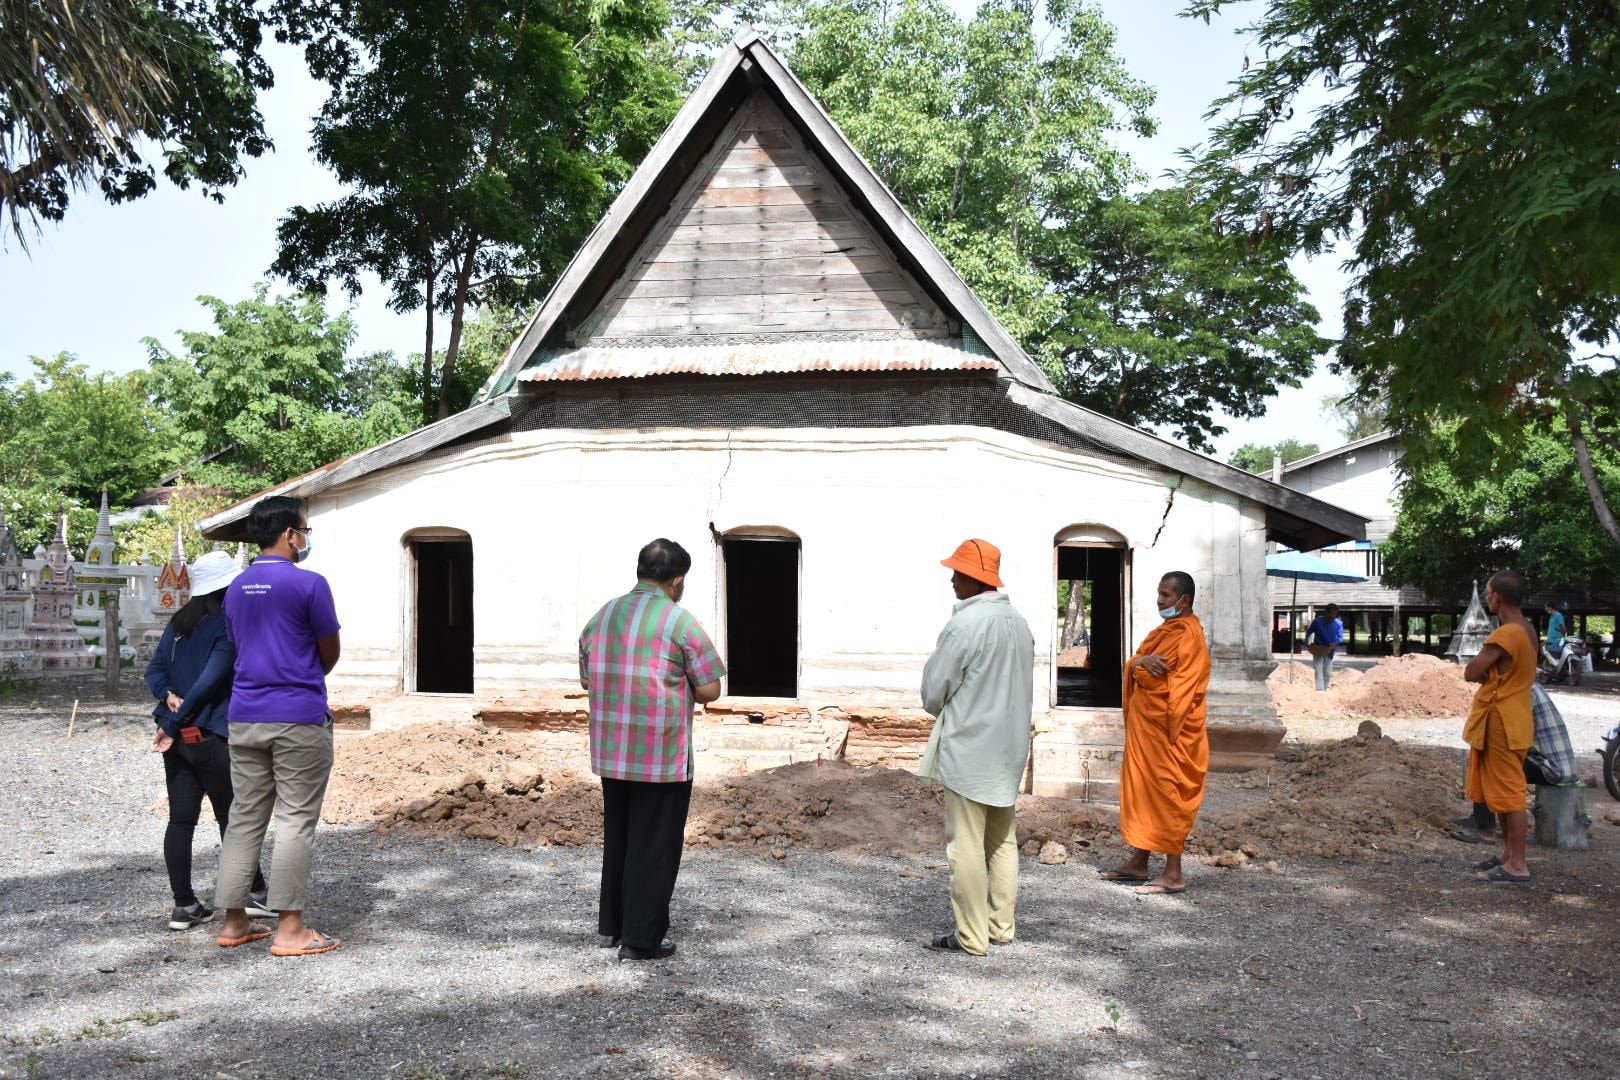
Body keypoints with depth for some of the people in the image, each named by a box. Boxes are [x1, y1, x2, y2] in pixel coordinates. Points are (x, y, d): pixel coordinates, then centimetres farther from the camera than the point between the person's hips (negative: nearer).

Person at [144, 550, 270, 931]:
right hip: (211, 737, -7)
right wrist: (174, 725, -13)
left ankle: (184, 905, 10)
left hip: (178, 735, 7)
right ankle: (255, 893, 19)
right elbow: (209, 681, -19)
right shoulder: (229, 627, -13)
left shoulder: (178, 624, 11)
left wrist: (168, 696, -7)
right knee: (233, 817, 6)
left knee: (181, 820, 7)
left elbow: (154, 670, 9)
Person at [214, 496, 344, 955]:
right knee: (296, 821, -2)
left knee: (245, 817, 12)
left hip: (245, 717, 7)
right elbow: (331, 653, -1)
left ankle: (234, 921, 17)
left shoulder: (237, 589, 12)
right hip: (298, 719, -7)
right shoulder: (309, 584, -10)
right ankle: (289, 929, 0)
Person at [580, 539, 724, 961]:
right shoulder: (681, 622, -12)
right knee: (654, 846, 5)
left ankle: (612, 924, 30)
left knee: (618, 838, 20)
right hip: (663, 756, -6)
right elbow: (709, 690, -10)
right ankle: (641, 939, 10)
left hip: (611, 752, 6)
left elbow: (587, 680, 14)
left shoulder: (601, 617, 6)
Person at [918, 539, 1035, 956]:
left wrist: (942, 709, 8)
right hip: (1010, 747, 8)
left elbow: (933, 692, -12)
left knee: (966, 844, 0)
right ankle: (1001, 926, 23)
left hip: (968, 747, -8)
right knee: (1002, 841, 15)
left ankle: (971, 936, 5)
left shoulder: (965, 624, -18)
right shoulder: (1019, 622, 6)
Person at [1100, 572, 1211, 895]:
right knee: (1142, 789, 13)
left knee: (1166, 795, -5)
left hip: (1165, 729, -10)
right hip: (1146, 725, 10)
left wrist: (1141, 665, -4)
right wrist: (1141, 663, -13)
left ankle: (1173, 874, 1)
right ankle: (1138, 862, 22)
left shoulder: (1186, 635, -15)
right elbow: (1134, 667, 7)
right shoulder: (1166, 629, 16)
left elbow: (1152, 678, -22)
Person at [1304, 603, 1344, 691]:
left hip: (1329, 652, 3)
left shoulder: (1338, 624, -12)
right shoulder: (1317, 621, -15)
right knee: (1319, 672, -12)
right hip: (1318, 651, -3)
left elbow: (1341, 637, -6)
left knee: (1327, 674, 12)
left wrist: (1335, 643, -28)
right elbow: (1309, 632, -2)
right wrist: (1306, 642, -17)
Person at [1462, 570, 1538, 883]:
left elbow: (1471, 673, -21)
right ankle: (1509, 853, 24)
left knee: (1508, 792, -5)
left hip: (1501, 722, -10)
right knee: (1502, 790, 17)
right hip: (1512, 716, 10)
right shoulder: (1527, 630, 9)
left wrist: (1485, 672, -2)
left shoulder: (1505, 635, -22)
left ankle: (1517, 864, -1)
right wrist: (1493, 674, 2)